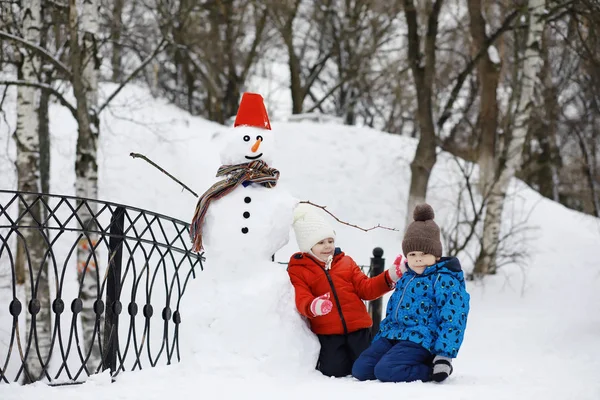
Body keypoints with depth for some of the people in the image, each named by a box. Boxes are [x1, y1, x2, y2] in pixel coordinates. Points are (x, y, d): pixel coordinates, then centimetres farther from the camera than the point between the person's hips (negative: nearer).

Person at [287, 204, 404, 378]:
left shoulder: (346, 262, 14)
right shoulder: (297, 270, 1)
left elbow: (365, 288, 10)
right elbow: (301, 299, -14)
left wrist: (390, 278, -5)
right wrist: (313, 306, -39)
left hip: (358, 329, 3)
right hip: (327, 335, -3)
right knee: (335, 372, -9)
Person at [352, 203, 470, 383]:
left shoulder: (444, 280, -7)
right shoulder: (405, 280, 19)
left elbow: (453, 319, -13)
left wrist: (445, 354, -20)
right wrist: (377, 341, 25)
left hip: (420, 341, -8)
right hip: (392, 335, 9)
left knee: (385, 370, -31)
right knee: (360, 369, -10)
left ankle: (430, 370, -9)